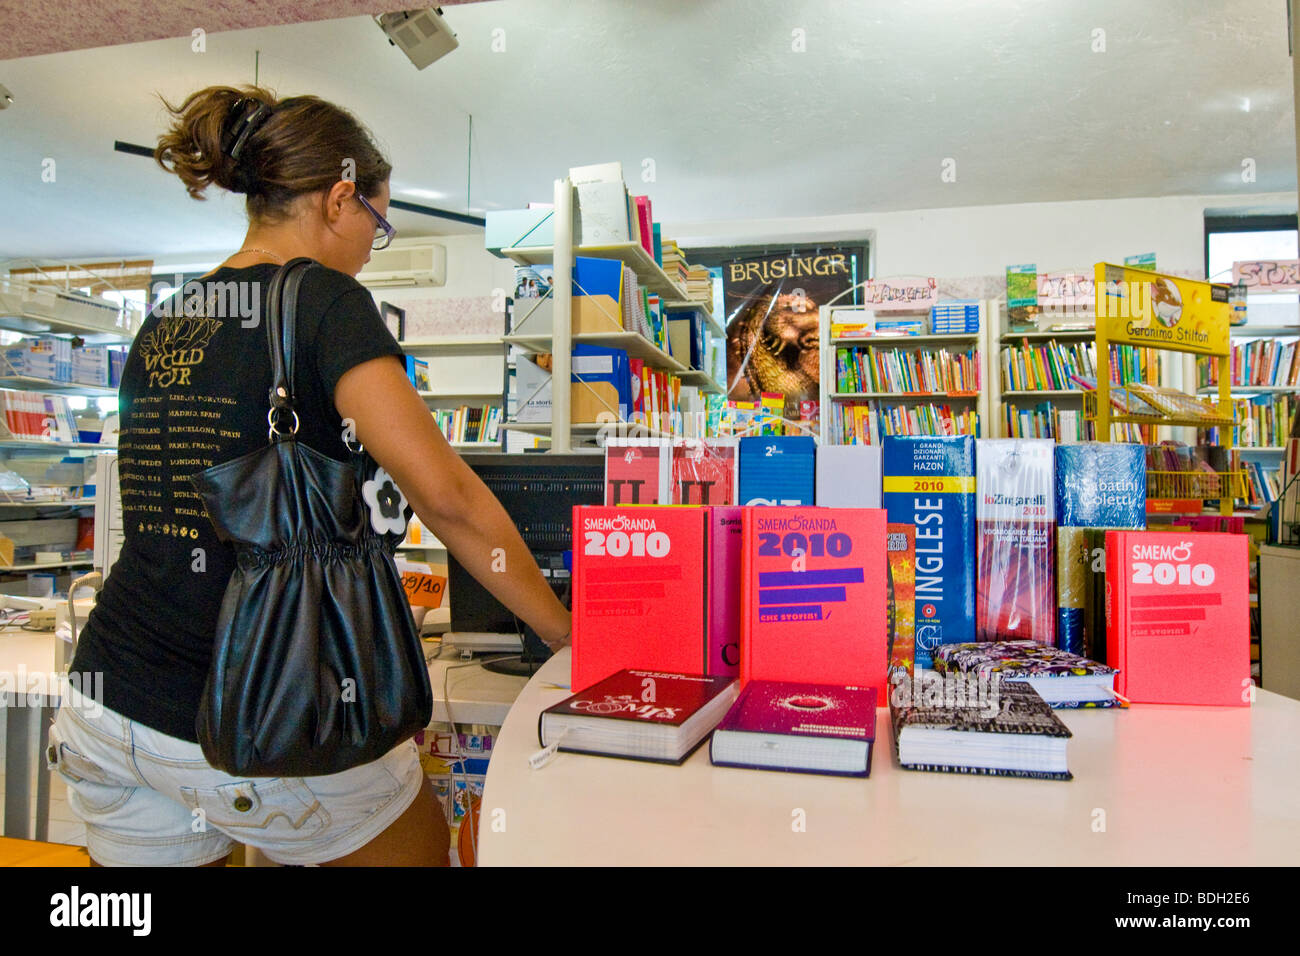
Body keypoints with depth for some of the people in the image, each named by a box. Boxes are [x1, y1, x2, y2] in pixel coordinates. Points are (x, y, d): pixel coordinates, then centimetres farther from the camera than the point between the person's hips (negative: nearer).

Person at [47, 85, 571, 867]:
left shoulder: (164, 321, 10)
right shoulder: (323, 299, -12)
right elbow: (445, 493, -21)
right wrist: (563, 629, -11)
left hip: (107, 701, 7)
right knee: (426, 851, 18)